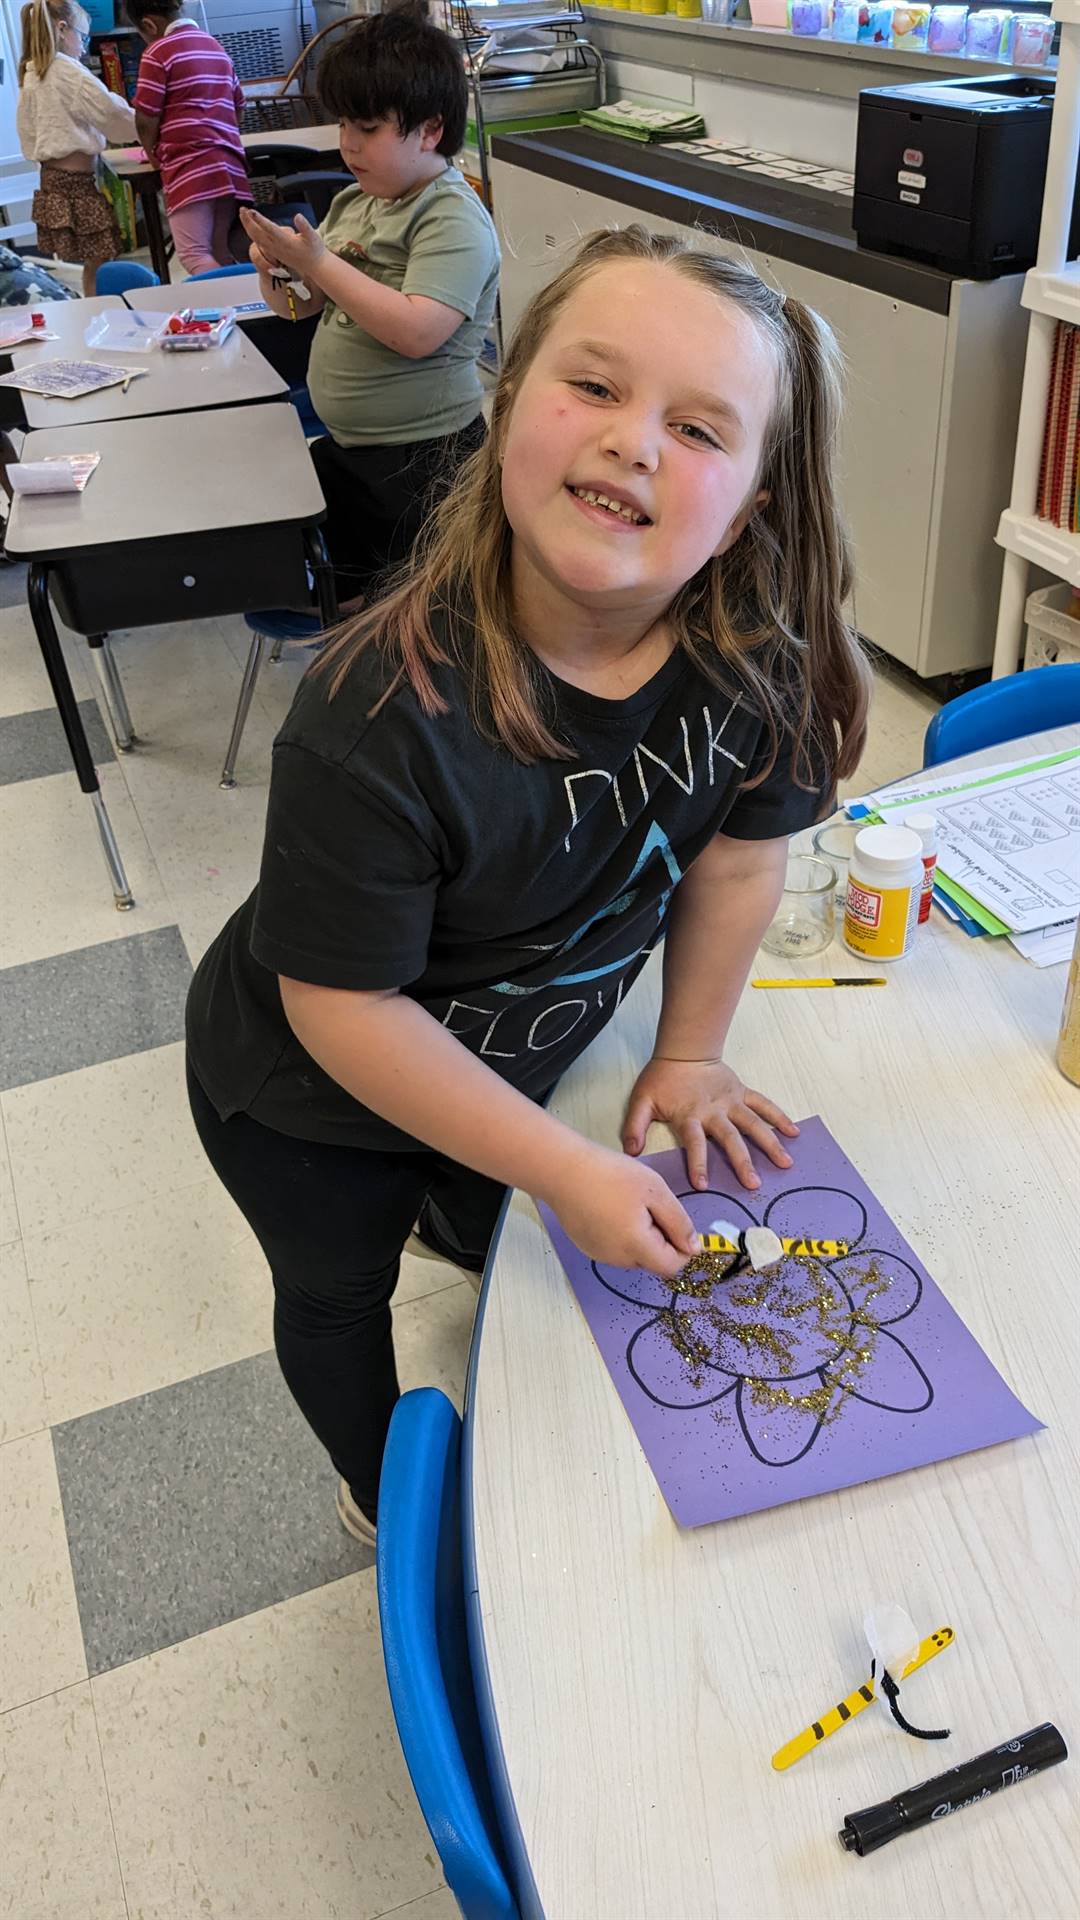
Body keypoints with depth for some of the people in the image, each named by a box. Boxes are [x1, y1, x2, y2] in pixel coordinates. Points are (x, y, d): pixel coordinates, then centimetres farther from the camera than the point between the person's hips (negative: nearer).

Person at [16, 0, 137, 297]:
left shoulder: (30, 76, 13)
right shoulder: (68, 72, -11)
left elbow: (30, 136, 16)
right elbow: (114, 114, -11)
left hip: (50, 180, 9)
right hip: (77, 180, -9)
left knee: (91, 265, 11)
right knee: (102, 265, -6)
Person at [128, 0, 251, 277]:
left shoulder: (158, 52, -2)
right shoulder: (216, 46, 20)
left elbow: (146, 118, -3)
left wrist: (152, 153, 14)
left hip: (189, 166, -7)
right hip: (230, 164, 7)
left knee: (194, 255, -10)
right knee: (221, 252, 6)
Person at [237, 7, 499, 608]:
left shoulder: (456, 221, -18)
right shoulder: (354, 202, 7)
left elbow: (417, 332, -31)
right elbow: (312, 303, 15)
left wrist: (319, 263, -26)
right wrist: (280, 270, -8)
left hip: (423, 453, -8)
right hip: (344, 444, 8)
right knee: (339, 581, 19)